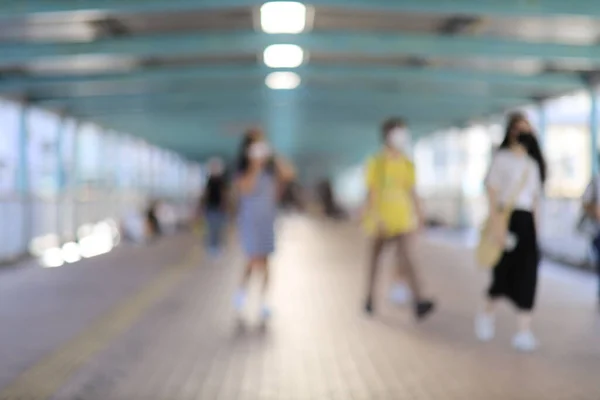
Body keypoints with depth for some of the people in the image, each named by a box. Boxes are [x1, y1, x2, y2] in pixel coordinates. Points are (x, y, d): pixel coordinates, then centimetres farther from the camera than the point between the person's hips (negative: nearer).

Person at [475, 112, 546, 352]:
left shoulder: (533, 163, 18)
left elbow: (536, 197, 18)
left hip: (528, 222, 5)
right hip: (507, 217, -5)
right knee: (504, 272, -2)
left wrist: (535, 228, 13)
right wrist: (496, 222, -18)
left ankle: (524, 330, 0)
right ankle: (487, 314, 25)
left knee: (527, 275, -2)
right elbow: (492, 191, -9)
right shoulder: (502, 158, -1)